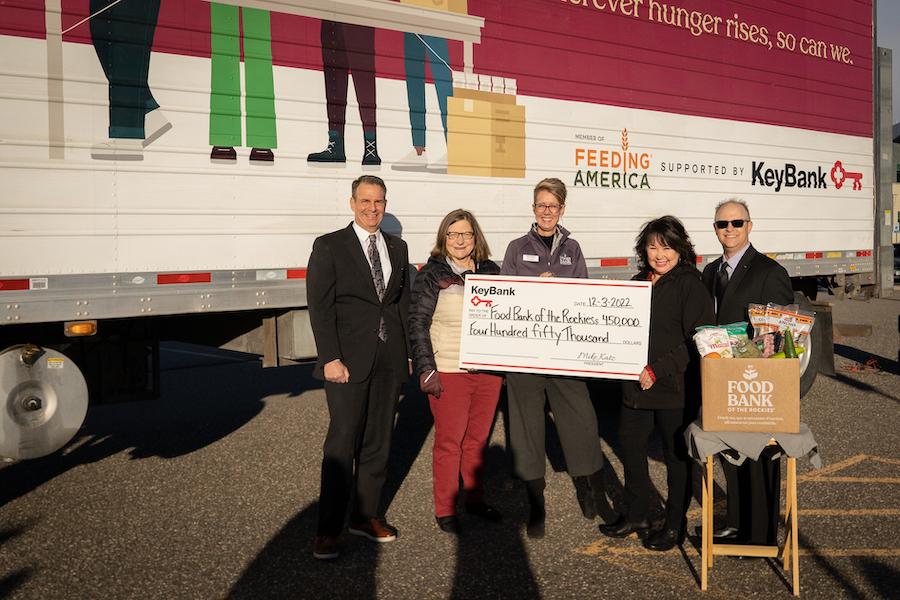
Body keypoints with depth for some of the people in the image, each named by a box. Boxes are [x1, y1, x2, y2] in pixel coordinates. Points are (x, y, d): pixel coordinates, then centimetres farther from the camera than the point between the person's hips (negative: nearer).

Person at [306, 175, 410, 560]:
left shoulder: (397, 248, 15)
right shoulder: (330, 246, 0)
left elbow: (403, 302, 16)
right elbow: (320, 306, -6)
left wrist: (406, 353, 9)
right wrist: (330, 358, -13)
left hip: (390, 359, 5)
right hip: (349, 358, -5)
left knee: (378, 440, 10)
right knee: (342, 443, -5)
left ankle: (366, 515, 23)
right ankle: (328, 528, 5)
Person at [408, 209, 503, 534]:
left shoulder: (491, 271, 9)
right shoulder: (432, 274, -3)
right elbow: (418, 324, -5)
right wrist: (426, 369, -12)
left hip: (488, 369, 4)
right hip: (449, 371, -4)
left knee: (478, 438, 12)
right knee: (449, 441, 2)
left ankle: (476, 499, 28)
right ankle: (444, 509, 15)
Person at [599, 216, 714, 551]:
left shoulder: (689, 284, -11)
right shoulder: (639, 282, 11)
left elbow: (697, 341, -17)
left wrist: (657, 370, -20)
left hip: (675, 388, -7)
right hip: (635, 386, 7)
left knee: (677, 457, 8)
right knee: (630, 448, 16)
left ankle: (675, 526, 24)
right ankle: (636, 516, 34)